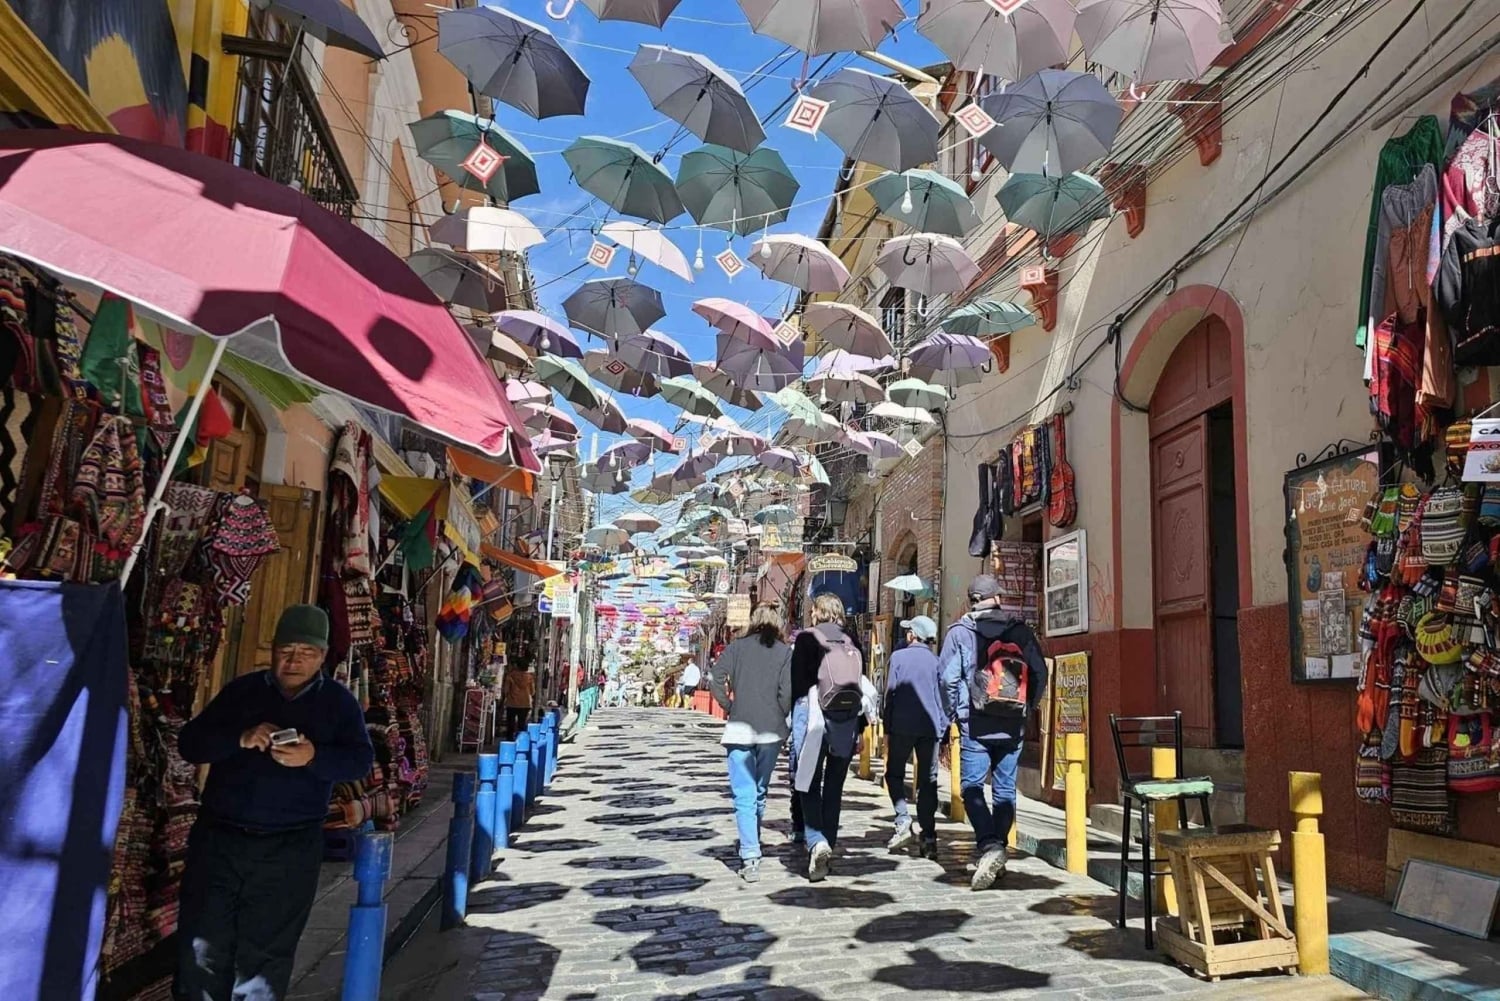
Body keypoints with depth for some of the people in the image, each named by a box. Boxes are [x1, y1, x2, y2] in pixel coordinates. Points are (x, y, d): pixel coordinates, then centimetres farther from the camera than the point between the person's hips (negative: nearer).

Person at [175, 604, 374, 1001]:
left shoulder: (339, 701, 3)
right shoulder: (240, 690, 6)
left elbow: (361, 761, -6)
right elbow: (189, 743, 1)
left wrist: (314, 757, -25)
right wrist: (240, 739, -19)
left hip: (290, 848, -1)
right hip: (219, 836, 1)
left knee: (265, 955, 7)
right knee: (201, 948, 5)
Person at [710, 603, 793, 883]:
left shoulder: (736, 647, 5)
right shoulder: (785, 652, 3)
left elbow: (717, 679, -7)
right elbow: (787, 692, -6)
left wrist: (728, 708, 5)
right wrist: (779, 718, 8)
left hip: (739, 728, -1)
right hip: (771, 730, 1)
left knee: (744, 795, -1)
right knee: (760, 791, 18)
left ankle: (750, 858, -10)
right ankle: (753, 847, 30)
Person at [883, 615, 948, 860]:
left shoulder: (899, 657, 0)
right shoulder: (935, 661, 7)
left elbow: (890, 692, -1)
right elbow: (944, 696, 7)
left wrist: (887, 724, 5)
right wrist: (943, 726, 12)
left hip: (903, 726, -2)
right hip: (930, 727, 2)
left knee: (894, 774, 12)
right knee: (928, 781, 6)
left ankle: (904, 822, -8)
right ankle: (928, 837, 1)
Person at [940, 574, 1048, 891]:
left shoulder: (959, 633, -3)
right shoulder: (1020, 630, 5)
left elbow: (948, 678, -6)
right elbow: (1040, 672, 5)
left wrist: (954, 713, 6)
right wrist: (1027, 708, 16)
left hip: (975, 725, -3)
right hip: (1013, 725, 3)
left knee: (972, 787, 1)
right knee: (1005, 789, 12)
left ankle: (990, 846, -18)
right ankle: (998, 852, 16)